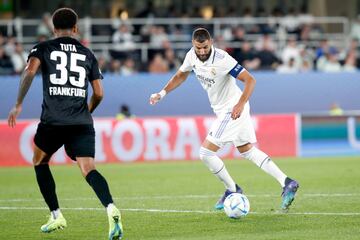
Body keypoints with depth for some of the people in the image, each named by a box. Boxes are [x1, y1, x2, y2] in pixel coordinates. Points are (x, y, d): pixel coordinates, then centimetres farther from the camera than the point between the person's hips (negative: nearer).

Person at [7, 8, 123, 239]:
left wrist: (18, 105, -7)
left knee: (40, 162, 23)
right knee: (88, 169, -9)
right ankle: (111, 208, -36)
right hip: (82, 122, 1)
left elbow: (30, 71, -12)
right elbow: (99, 93, 13)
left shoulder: (44, 48, 8)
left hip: (53, 120, -1)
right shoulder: (87, 54, 15)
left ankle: (56, 215, 20)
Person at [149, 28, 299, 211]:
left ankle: (232, 190, 8)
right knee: (247, 151, 16)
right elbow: (180, 76, 18)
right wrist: (162, 93, 9)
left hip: (232, 110, -9)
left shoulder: (222, 59, -25)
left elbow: (250, 80, -24)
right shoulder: (191, 56, -2)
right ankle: (287, 183, 13)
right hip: (222, 111, 9)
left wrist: (240, 104, -35)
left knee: (206, 153, -8)